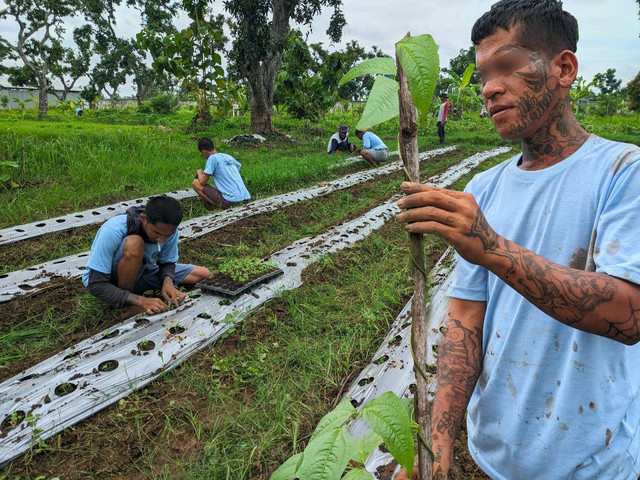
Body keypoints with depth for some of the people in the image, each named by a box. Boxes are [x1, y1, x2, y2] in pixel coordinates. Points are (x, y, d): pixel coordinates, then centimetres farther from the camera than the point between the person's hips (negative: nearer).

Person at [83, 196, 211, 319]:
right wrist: (141, 300, -39)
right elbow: (95, 285, -30)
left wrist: (168, 282, -27)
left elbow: (167, 263, -3)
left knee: (204, 274, -6)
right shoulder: (113, 231, -33)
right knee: (134, 244, -37)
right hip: (110, 281, -5)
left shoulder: (168, 229, -19)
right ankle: (127, 307, -16)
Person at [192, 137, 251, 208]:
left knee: (196, 183, 0)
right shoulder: (228, 157, 15)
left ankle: (221, 207, -6)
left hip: (231, 201, -8)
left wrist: (199, 172, 14)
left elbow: (203, 182, -8)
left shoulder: (212, 158, -6)